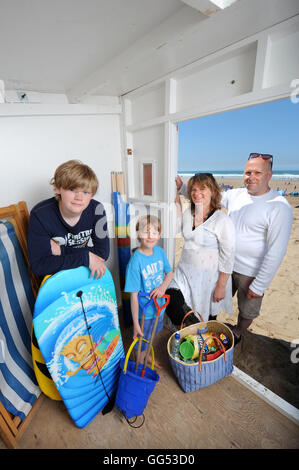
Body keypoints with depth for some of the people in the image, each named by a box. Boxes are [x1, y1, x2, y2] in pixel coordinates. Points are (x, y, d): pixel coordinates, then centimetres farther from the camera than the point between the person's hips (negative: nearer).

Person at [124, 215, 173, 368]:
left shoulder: (160, 251, -11)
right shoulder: (135, 261, -29)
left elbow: (169, 272, 4)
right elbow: (134, 295, -24)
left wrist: (163, 286, -16)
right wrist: (136, 324, -19)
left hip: (159, 305, 6)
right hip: (144, 311, -6)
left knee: (151, 336, 31)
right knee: (142, 345, 18)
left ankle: (148, 356, 60)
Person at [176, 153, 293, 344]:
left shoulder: (280, 208, -20)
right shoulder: (235, 195, -2)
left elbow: (276, 252, -20)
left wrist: (260, 285, -16)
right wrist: (182, 187, -5)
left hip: (251, 273, -4)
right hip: (225, 264, 5)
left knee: (247, 310, 20)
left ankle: (237, 334, 51)